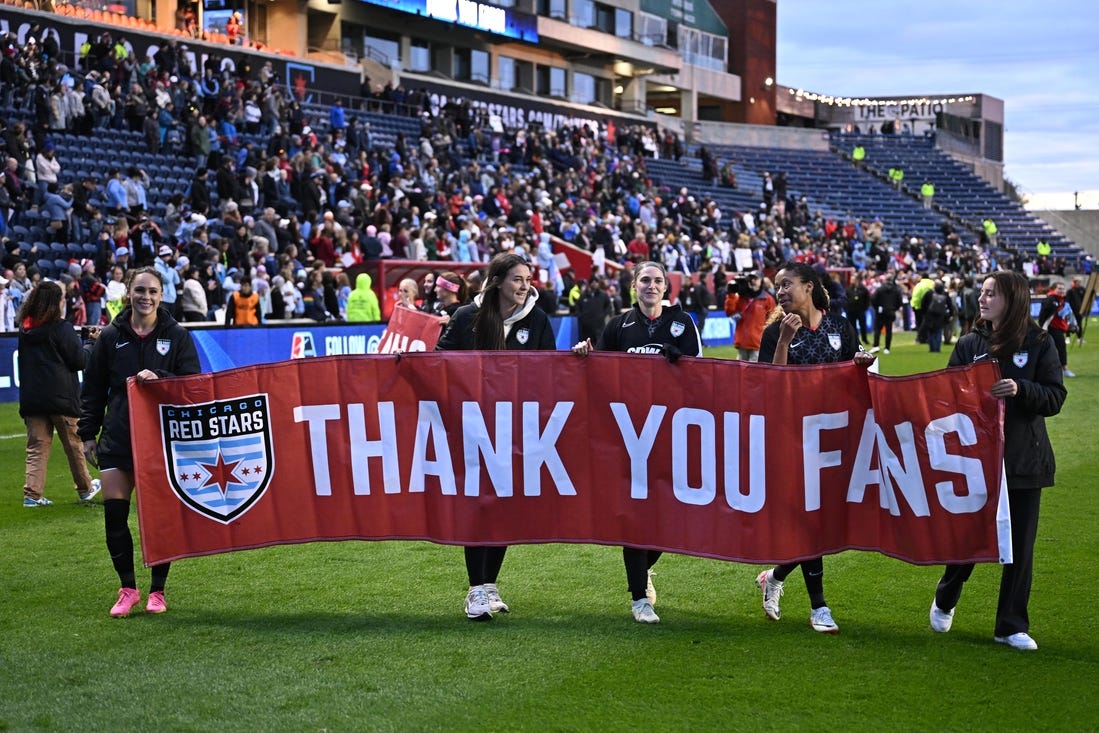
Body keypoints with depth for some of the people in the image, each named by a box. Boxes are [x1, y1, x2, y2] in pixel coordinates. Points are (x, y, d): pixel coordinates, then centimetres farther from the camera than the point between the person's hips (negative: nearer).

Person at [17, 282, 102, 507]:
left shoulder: (25, 329, 6)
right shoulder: (61, 328, -11)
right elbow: (79, 360, -8)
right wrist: (92, 342, 7)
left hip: (31, 396, 4)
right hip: (61, 396, -4)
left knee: (36, 447, 5)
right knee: (73, 444, 11)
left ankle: (32, 493, -6)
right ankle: (85, 488, 24)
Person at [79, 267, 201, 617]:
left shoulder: (177, 336, 3)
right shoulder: (111, 337, 7)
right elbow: (93, 389, 11)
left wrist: (159, 378, -17)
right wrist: (88, 434, 6)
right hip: (117, 439, 1)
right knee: (114, 513, -4)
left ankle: (157, 591, 15)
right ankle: (128, 588, 11)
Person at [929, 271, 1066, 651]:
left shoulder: (1039, 343, -1)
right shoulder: (969, 344, 3)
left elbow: (1055, 397, -5)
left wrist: (1020, 389, -21)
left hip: (1023, 459, 0)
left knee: (1020, 543, 3)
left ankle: (1011, 625, 14)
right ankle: (945, 601, 32)